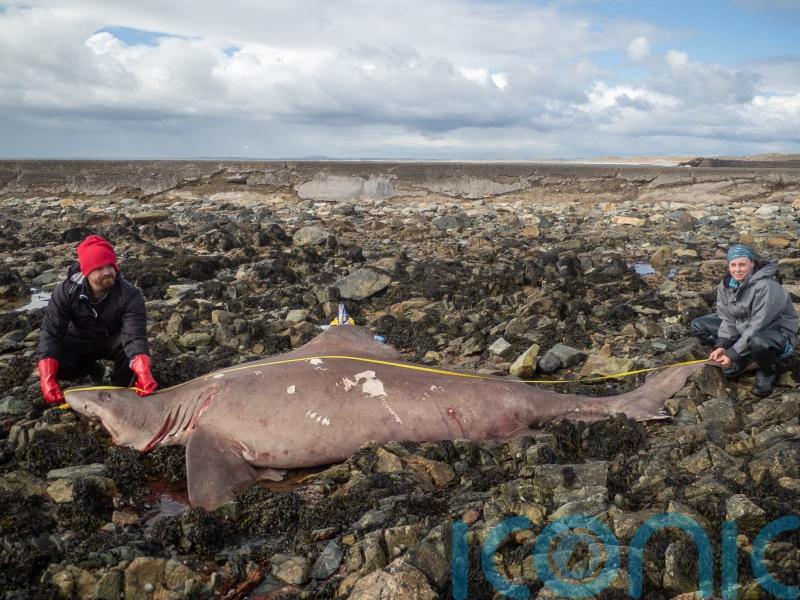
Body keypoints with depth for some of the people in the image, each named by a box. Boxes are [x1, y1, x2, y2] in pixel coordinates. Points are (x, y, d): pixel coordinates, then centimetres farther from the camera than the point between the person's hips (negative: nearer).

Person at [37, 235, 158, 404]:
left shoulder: (130, 295, -31)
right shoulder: (66, 291, -26)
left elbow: (135, 336, -42)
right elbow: (51, 333, -28)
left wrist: (143, 372, -62)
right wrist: (47, 379, -43)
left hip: (113, 340, -1)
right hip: (80, 341, 1)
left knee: (129, 348, -35)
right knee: (57, 365, -27)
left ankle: (119, 387, -5)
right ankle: (91, 370, 6)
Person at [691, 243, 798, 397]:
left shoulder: (765, 287, -29)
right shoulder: (725, 284, -6)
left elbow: (757, 327, -29)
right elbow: (728, 318, -2)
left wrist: (733, 354, -27)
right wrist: (721, 346, -18)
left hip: (777, 332, -7)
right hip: (742, 328, 7)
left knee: (758, 342, -44)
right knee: (698, 325, 0)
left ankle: (768, 371, -7)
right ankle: (742, 359, 3)